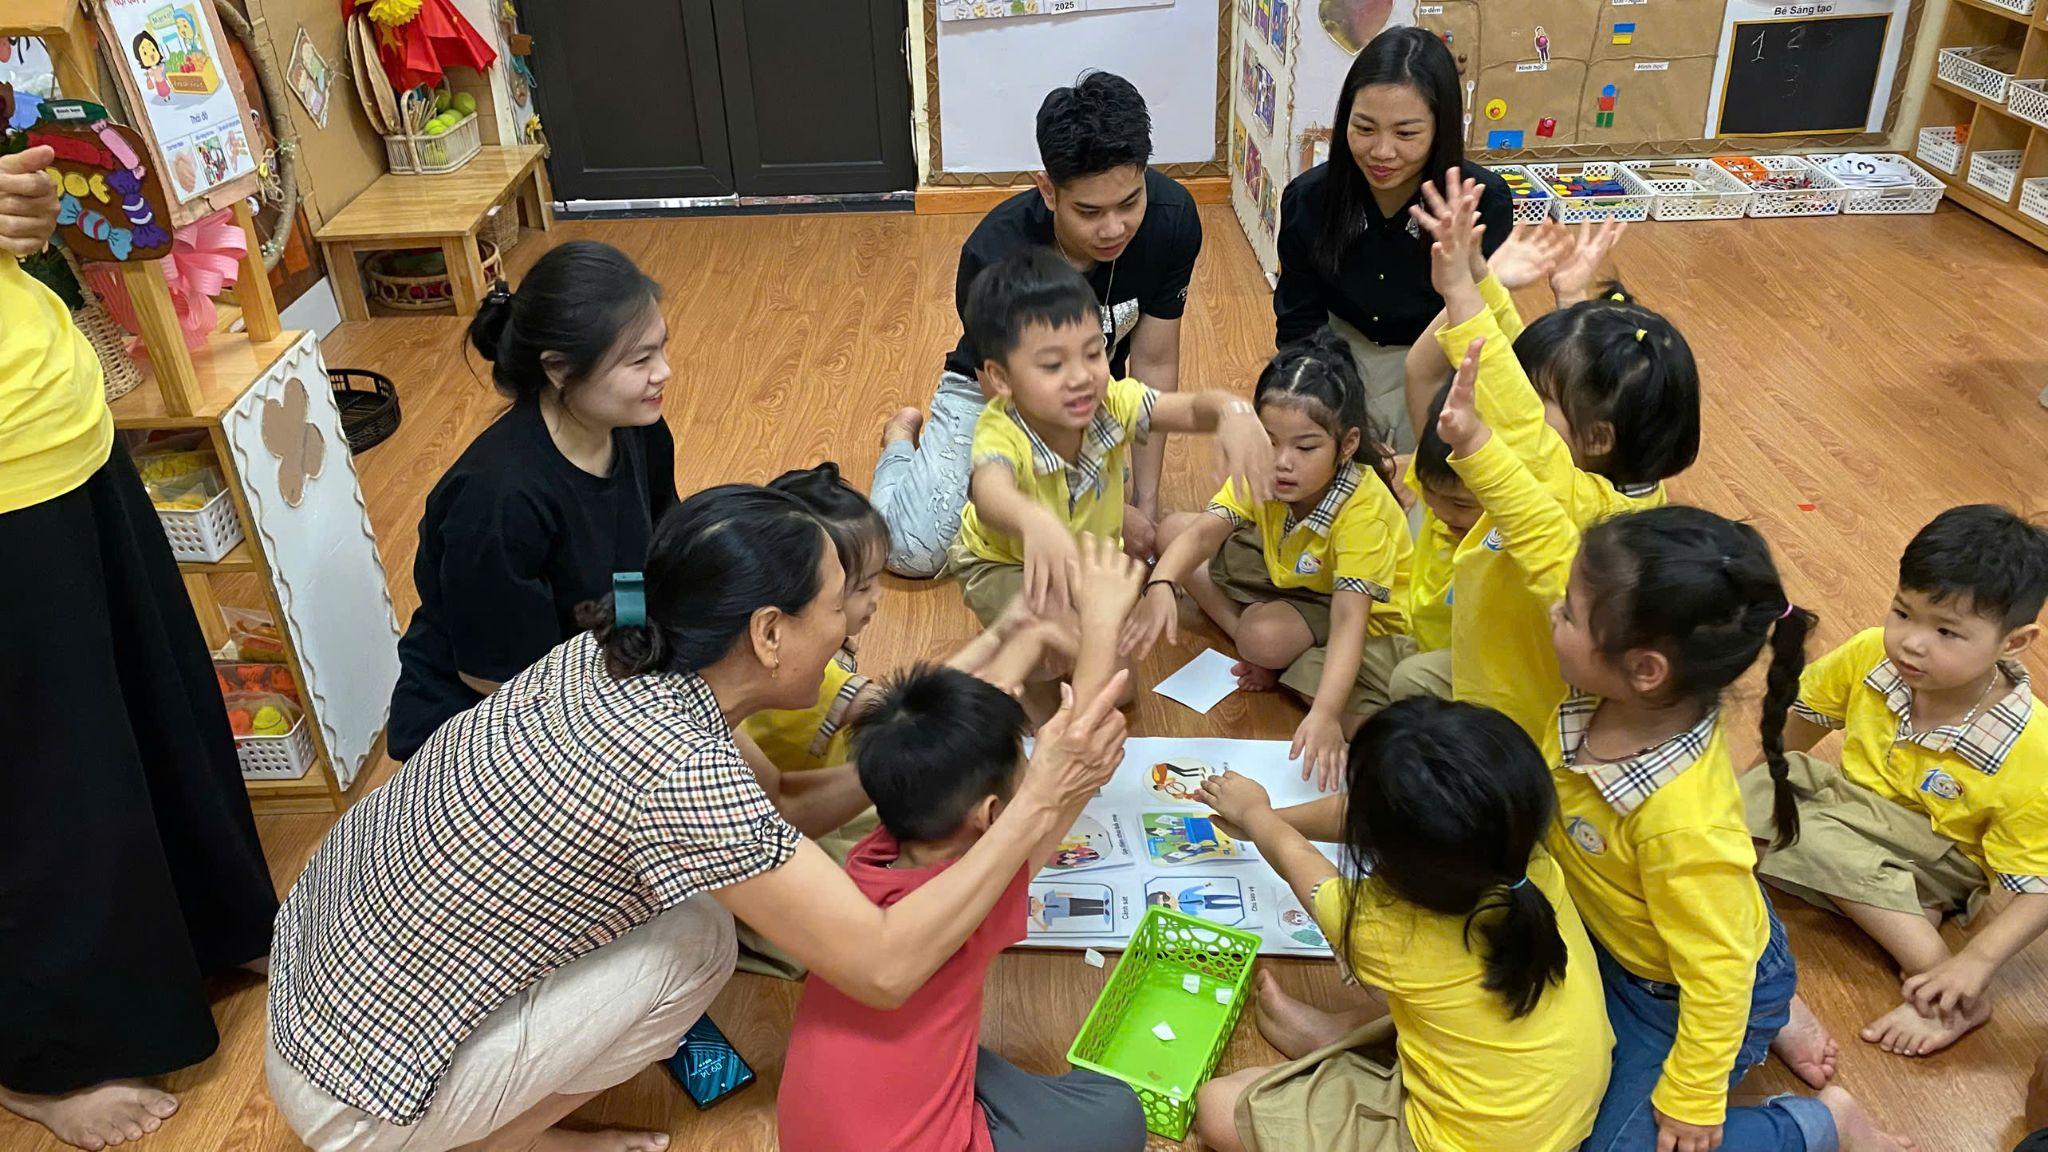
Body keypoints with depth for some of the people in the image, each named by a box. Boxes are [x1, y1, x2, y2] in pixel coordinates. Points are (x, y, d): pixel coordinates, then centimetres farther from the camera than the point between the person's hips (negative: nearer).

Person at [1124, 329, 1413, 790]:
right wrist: (1161, 585, -56)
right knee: (1174, 528, -6)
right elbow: (1205, 531, -35)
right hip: (1291, 575, 7)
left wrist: (1325, 713, -56)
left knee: (1266, 636, -38)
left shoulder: (1365, 510, -35)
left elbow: (1348, 622, -43)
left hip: (1372, 613, -7)